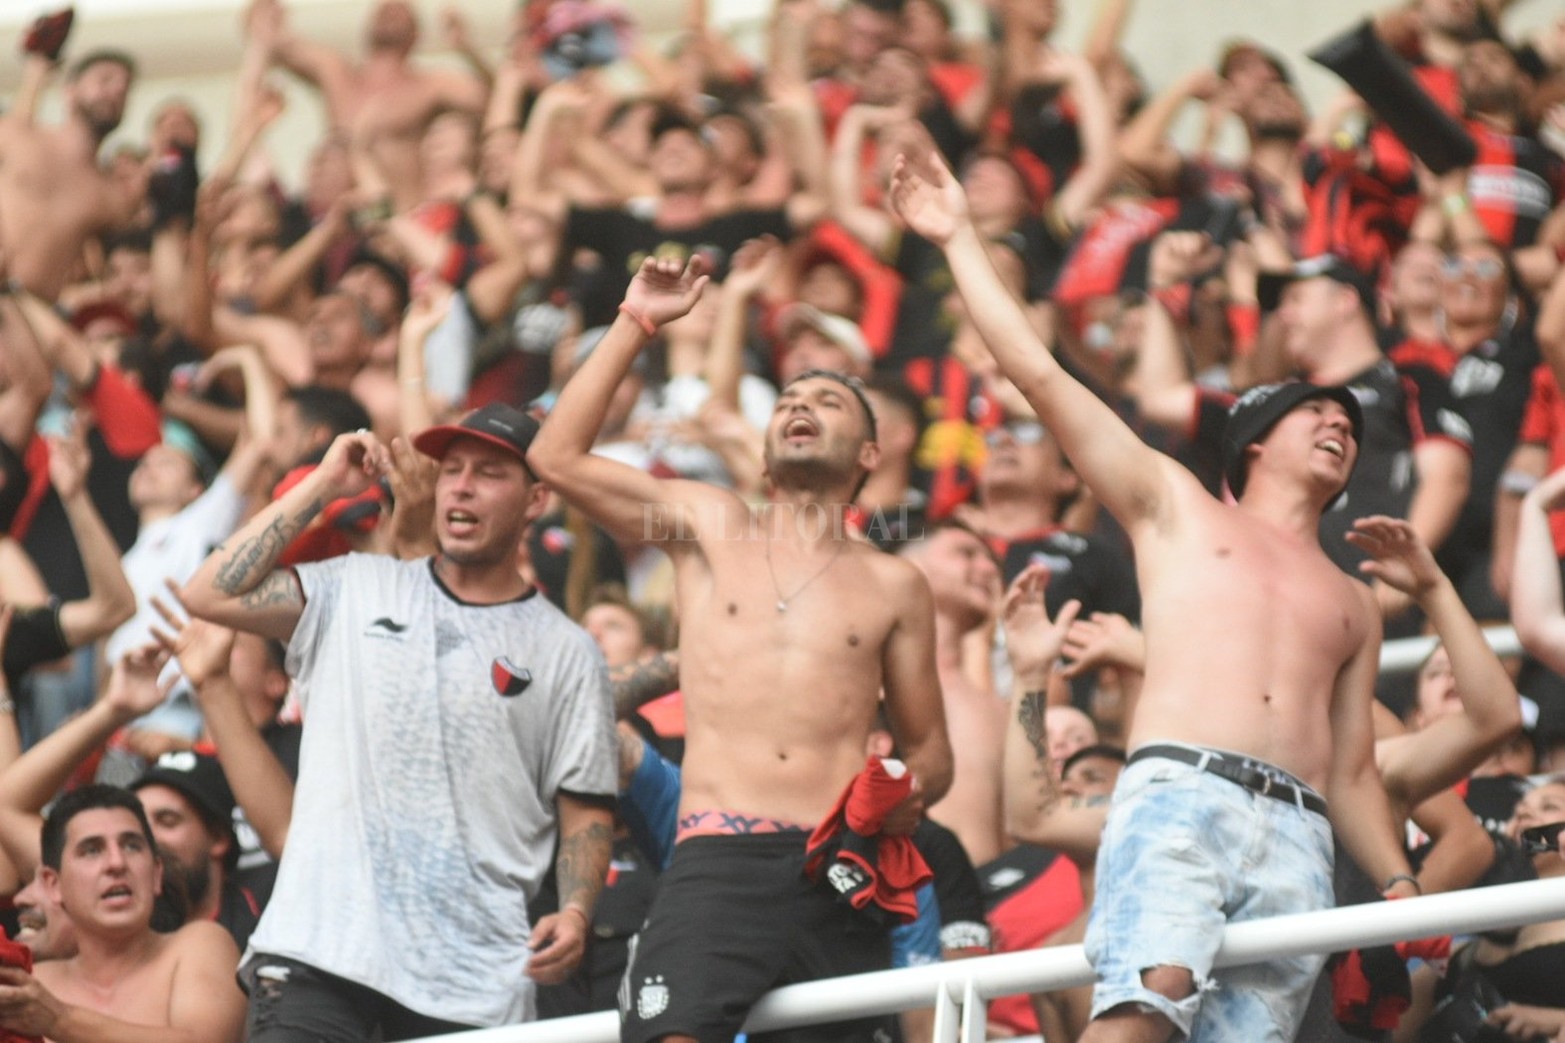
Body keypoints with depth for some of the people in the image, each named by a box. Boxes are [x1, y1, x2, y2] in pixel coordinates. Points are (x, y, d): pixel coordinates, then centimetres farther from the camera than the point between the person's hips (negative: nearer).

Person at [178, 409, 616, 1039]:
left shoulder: (565, 652, 9)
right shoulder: (354, 591, 12)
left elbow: (586, 810, 9)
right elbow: (209, 595, 2)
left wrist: (575, 912, -10)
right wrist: (322, 486, 5)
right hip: (322, 943, 0)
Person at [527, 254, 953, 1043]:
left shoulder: (892, 586, 17)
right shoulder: (707, 526, 19)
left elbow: (929, 747, 21)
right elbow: (557, 456, 12)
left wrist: (911, 790, -3)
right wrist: (636, 324, 13)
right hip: (718, 861, -2)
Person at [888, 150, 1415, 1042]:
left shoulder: (1354, 607, 33)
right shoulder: (1175, 506, 25)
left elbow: (1353, 773, 29)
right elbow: (1037, 374, 19)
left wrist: (1403, 888, 12)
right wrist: (960, 239, 17)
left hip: (1298, 841, 3)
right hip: (1179, 793, -3)